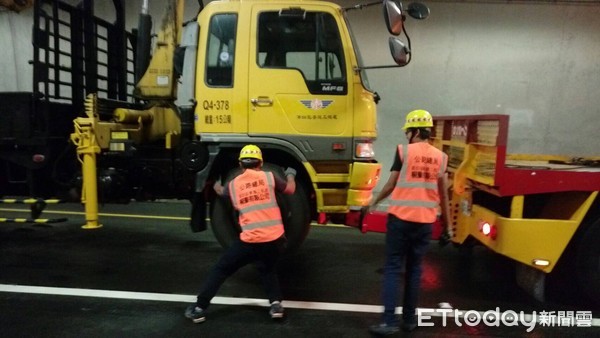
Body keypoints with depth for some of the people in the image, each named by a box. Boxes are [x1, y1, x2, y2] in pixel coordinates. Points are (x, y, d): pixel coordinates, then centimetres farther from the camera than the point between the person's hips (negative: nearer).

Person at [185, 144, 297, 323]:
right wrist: (290, 174, 37)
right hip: (275, 240, 1)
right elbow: (290, 189, 17)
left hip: (250, 241, -1)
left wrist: (216, 185, 57)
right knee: (268, 269, 31)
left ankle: (199, 308, 18)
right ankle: (276, 304, 14)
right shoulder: (268, 177, 4)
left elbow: (221, 192, 33)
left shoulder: (233, 184, 10)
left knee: (220, 270, 16)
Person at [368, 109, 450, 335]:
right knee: (414, 269, 13)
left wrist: (374, 203, 14)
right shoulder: (440, 156, 5)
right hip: (425, 220, 4)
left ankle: (389, 321, -2)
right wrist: (447, 224, 16)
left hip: (400, 217, -3)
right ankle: (409, 320, 20)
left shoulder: (403, 151, -5)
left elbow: (391, 185, -2)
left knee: (393, 269, 2)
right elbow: (443, 194, 7)